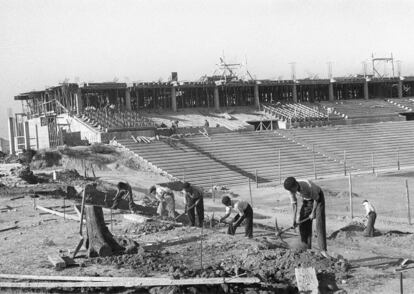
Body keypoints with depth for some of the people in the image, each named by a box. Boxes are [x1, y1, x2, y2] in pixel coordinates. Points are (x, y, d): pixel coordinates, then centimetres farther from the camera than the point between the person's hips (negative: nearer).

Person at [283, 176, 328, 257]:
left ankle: (323, 250, -19)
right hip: (306, 200, 5)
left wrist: (313, 212, -16)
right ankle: (307, 249, 4)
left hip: (318, 197, -5)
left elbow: (316, 198, -23)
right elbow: (294, 203, -13)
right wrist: (294, 219, -15)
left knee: (320, 223, -17)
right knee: (304, 224, -3)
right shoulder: (291, 188, -23)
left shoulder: (308, 186, -40)